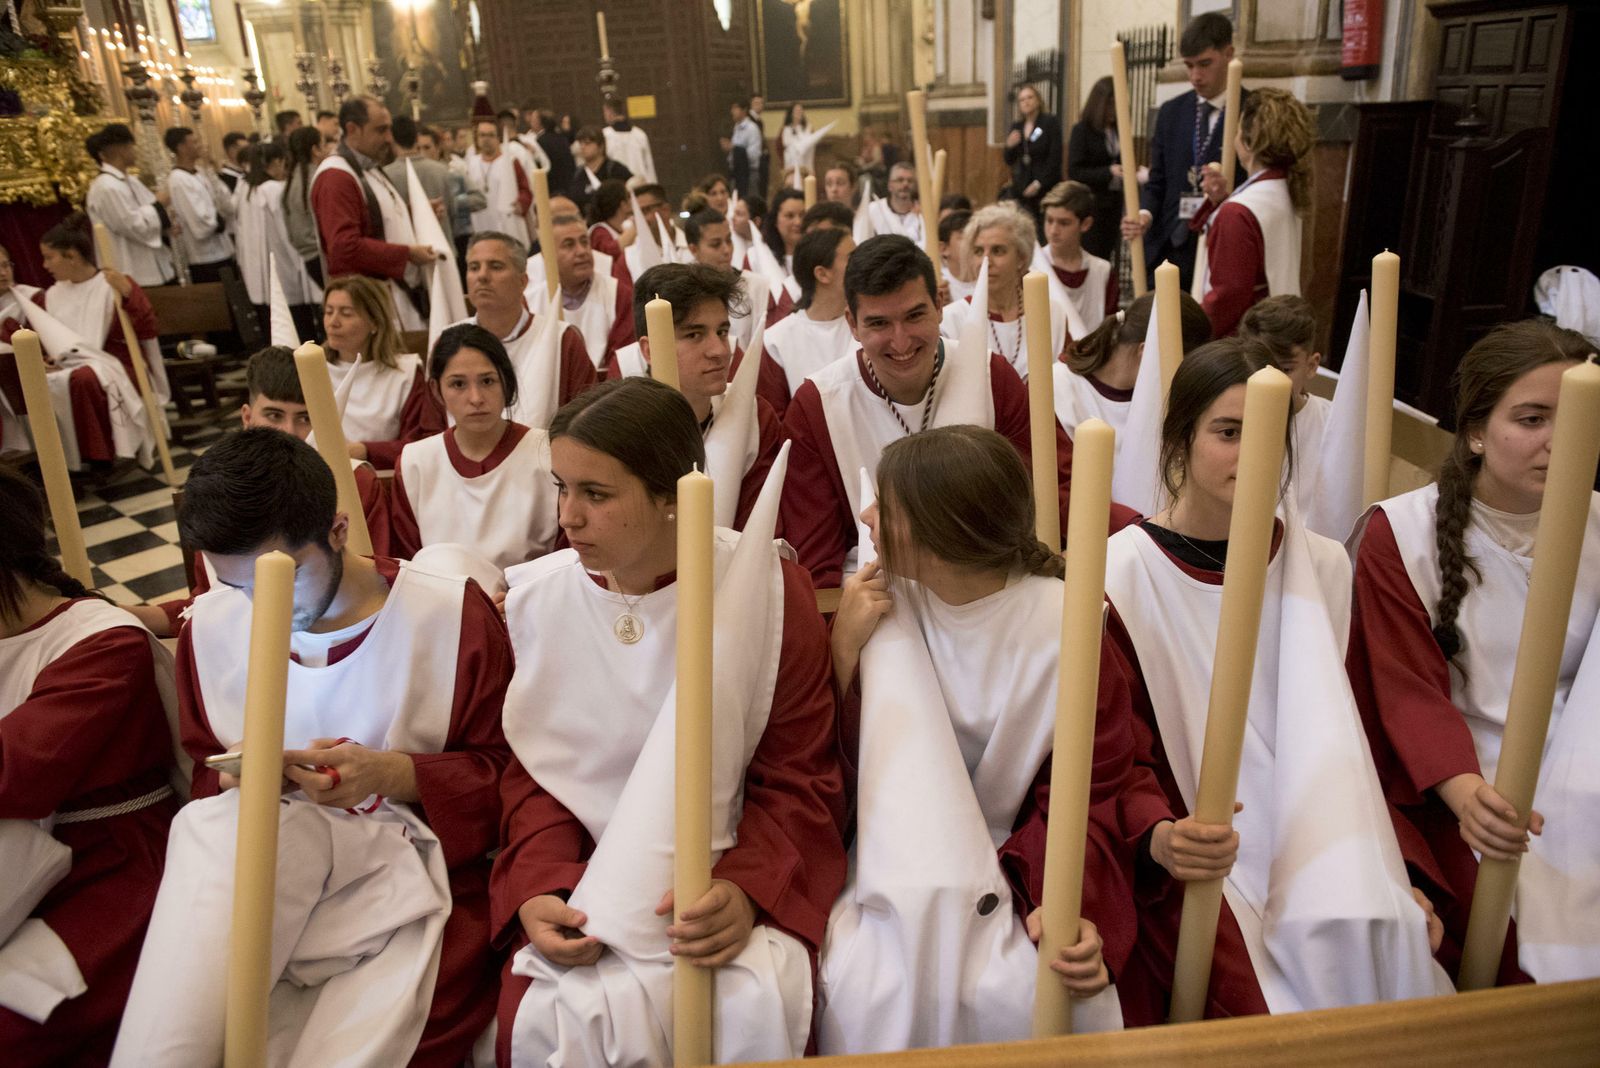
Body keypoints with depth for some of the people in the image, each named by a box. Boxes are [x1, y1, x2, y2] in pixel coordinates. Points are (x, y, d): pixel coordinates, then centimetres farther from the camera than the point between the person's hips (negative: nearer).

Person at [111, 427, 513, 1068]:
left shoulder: (452, 613, -6)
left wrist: (393, 773, -16)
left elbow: (502, 772, 0)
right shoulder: (211, 625, 5)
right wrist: (235, 779, -6)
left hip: (407, 862, -2)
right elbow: (205, 774, 17)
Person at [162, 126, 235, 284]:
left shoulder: (199, 174, 10)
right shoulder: (178, 180, -15)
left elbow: (228, 207, 4)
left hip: (221, 252, 8)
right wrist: (220, 218, -2)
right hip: (206, 260, -8)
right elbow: (201, 225, -21)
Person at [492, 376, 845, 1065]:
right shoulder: (537, 598, -2)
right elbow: (535, 772, 5)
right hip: (584, 882, 2)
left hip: (734, 873, -2)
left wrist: (747, 888, -22)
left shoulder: (769, 590, -10)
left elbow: (799, 781, -5)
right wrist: (538, 889, -13)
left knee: (753, 1012, -28)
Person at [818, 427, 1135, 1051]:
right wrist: (844, 653, -18)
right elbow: (834, 775, -4)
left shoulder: (1063, 629, -14)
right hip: (897, 873, 1)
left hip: (1010, 873, -1)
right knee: (863, 991, -29)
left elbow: (1085, 793, -9)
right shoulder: (884, 608, -6)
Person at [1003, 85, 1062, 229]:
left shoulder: (1051, 122, -1)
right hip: (1021, 189, 4)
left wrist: (1039, 183, -12)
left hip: (1046, 187, -4)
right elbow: (1009, 162, 15)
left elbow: (1055, 157, -7)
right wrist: (1009, 146, -6)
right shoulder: (1016, 127, 12)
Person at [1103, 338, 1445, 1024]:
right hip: (1195, 865, -4)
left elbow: (1344, 736, 12)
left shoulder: (1321, 566, 5)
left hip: (1315, 847, 5)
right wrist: (1161, 836, -27)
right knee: (1270, 1005, -24)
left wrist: (1389, 870, 4)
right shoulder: (1122, 574, -9)